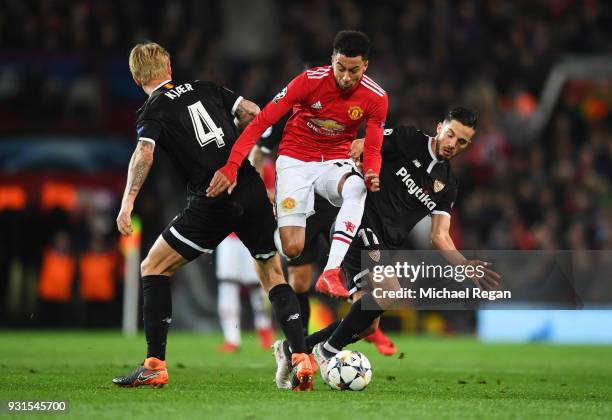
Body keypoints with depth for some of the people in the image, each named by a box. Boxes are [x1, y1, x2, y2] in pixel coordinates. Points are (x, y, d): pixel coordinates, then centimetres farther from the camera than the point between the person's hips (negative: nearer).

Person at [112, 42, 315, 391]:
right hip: (253, 190, 5)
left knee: (153, 269, 8)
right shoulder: (204, 88, 17)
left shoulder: (153, 111, 3)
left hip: (212, 203, -5)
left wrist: (127, 204, -21)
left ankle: (155, 366, 1)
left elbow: (145, 154, -15)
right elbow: (253, 112, 13)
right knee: (273, 275, 18)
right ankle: (302, 358, 1)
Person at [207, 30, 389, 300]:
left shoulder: (375, 98, -10)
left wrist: (372, 174, -28)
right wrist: (231, 166, -27)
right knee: (292, 249, -14)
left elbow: (373, 150, -2)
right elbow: (261, 122, -17)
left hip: (335, 162, 2)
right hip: (295, 162, -2)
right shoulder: (309, 81, -18)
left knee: (357, 188, -37)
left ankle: (330, 274, -36)